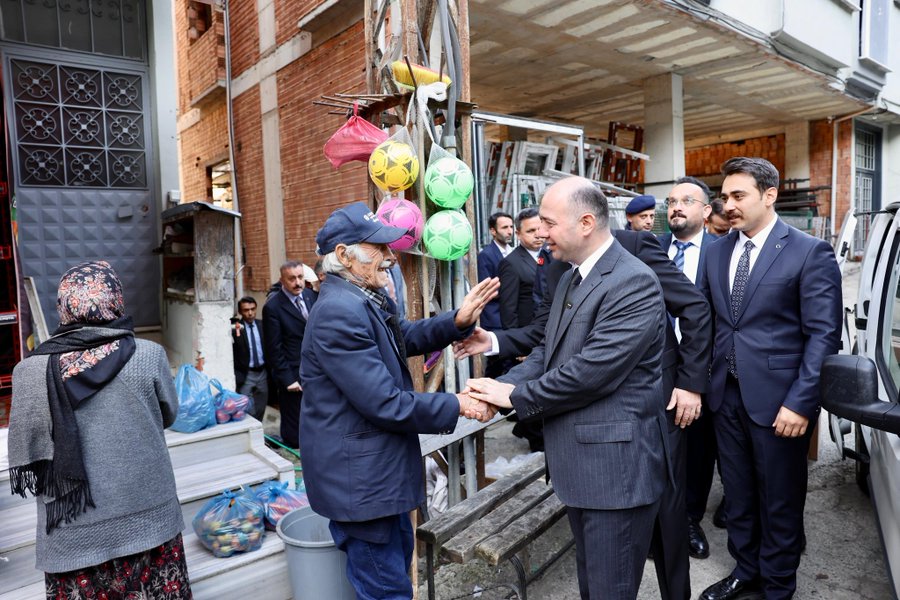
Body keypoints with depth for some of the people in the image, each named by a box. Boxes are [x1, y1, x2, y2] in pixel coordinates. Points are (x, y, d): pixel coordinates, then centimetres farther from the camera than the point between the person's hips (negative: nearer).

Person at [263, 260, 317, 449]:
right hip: (293, 376, -5)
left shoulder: (311, 296, 4)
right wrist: (287, 379, -13)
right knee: (294, 433, 7)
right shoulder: (273, 307, -11)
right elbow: (274, 349, -11)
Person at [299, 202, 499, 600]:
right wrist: (457, 405, -17)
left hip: (381, 466, 10)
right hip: (358, 478, -10)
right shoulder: (340, 312, -27)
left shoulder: (364, 299, 4)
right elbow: (386, 403, -28)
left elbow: (408, 336, 13)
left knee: (399, 555, 29)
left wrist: (459, 320, -5)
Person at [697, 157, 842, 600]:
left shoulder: (810, 252, -9)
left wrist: (800, 402, -16)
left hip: (777, 400, -5)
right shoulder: (717, 251, 7)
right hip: (726, 396, 5)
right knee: (737, 494, 19)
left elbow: (824, 334, -11)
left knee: (779, 501, 13)